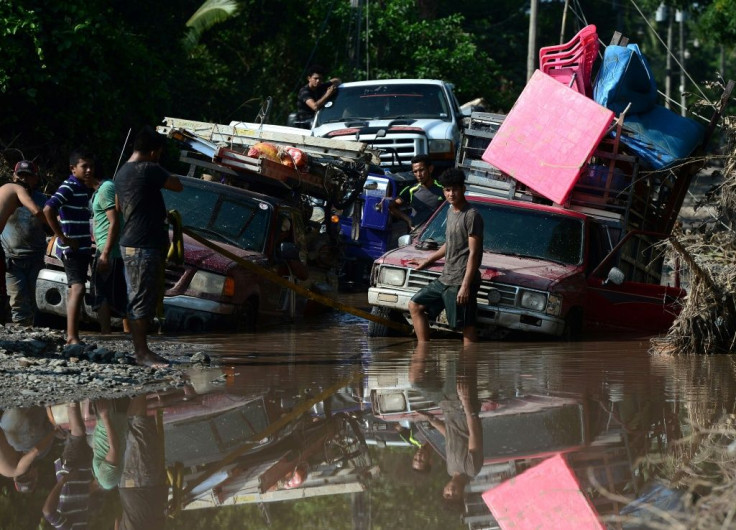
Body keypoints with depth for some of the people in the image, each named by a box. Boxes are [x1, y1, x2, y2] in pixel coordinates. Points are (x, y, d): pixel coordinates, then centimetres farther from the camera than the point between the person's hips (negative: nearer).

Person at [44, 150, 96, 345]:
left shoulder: (84, 188, 14)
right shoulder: (69, 187, -13)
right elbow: (48, 209, -25)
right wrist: (63, 238, -21)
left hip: (82, 248, 10)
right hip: (72, 249, -10)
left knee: (74, 290, 13)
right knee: (78, 288, -18)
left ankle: (71, 335, 19)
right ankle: (72, 337, -24)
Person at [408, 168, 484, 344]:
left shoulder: (471, 215, -12)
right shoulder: (451, 211, 15)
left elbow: (474, 253, -17)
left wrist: (465, 285, -22)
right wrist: (427, 262, 36)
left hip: (461, 281, -10)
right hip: (445, 278, 10)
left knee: (466, 327, -8)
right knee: (415, 305, 13)